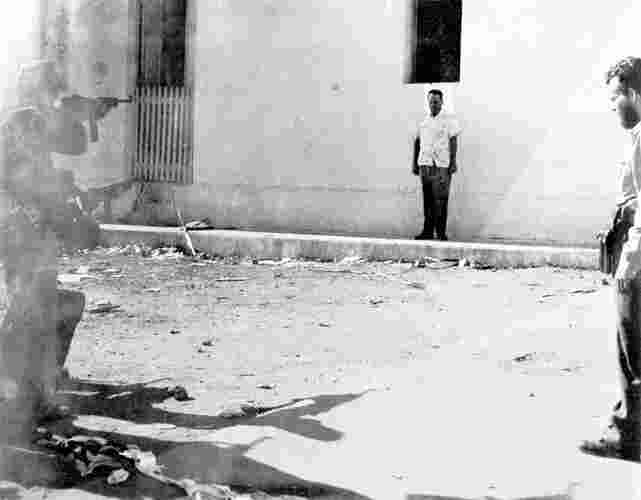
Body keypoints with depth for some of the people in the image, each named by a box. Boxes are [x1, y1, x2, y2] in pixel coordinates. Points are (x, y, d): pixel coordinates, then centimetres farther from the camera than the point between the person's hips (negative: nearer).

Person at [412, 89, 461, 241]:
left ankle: (441, 232, -2)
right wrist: (415, 163, 15)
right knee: (427, 199, 5)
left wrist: (453, 162, -10)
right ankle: (428, 231, 8)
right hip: (425, 164, 4)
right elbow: (417, 141, 18)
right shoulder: (423, 121, 15)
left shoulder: (449, 119, 2)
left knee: (440, 200, -6)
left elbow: (453, 141, -3)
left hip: (441, 165, -4)